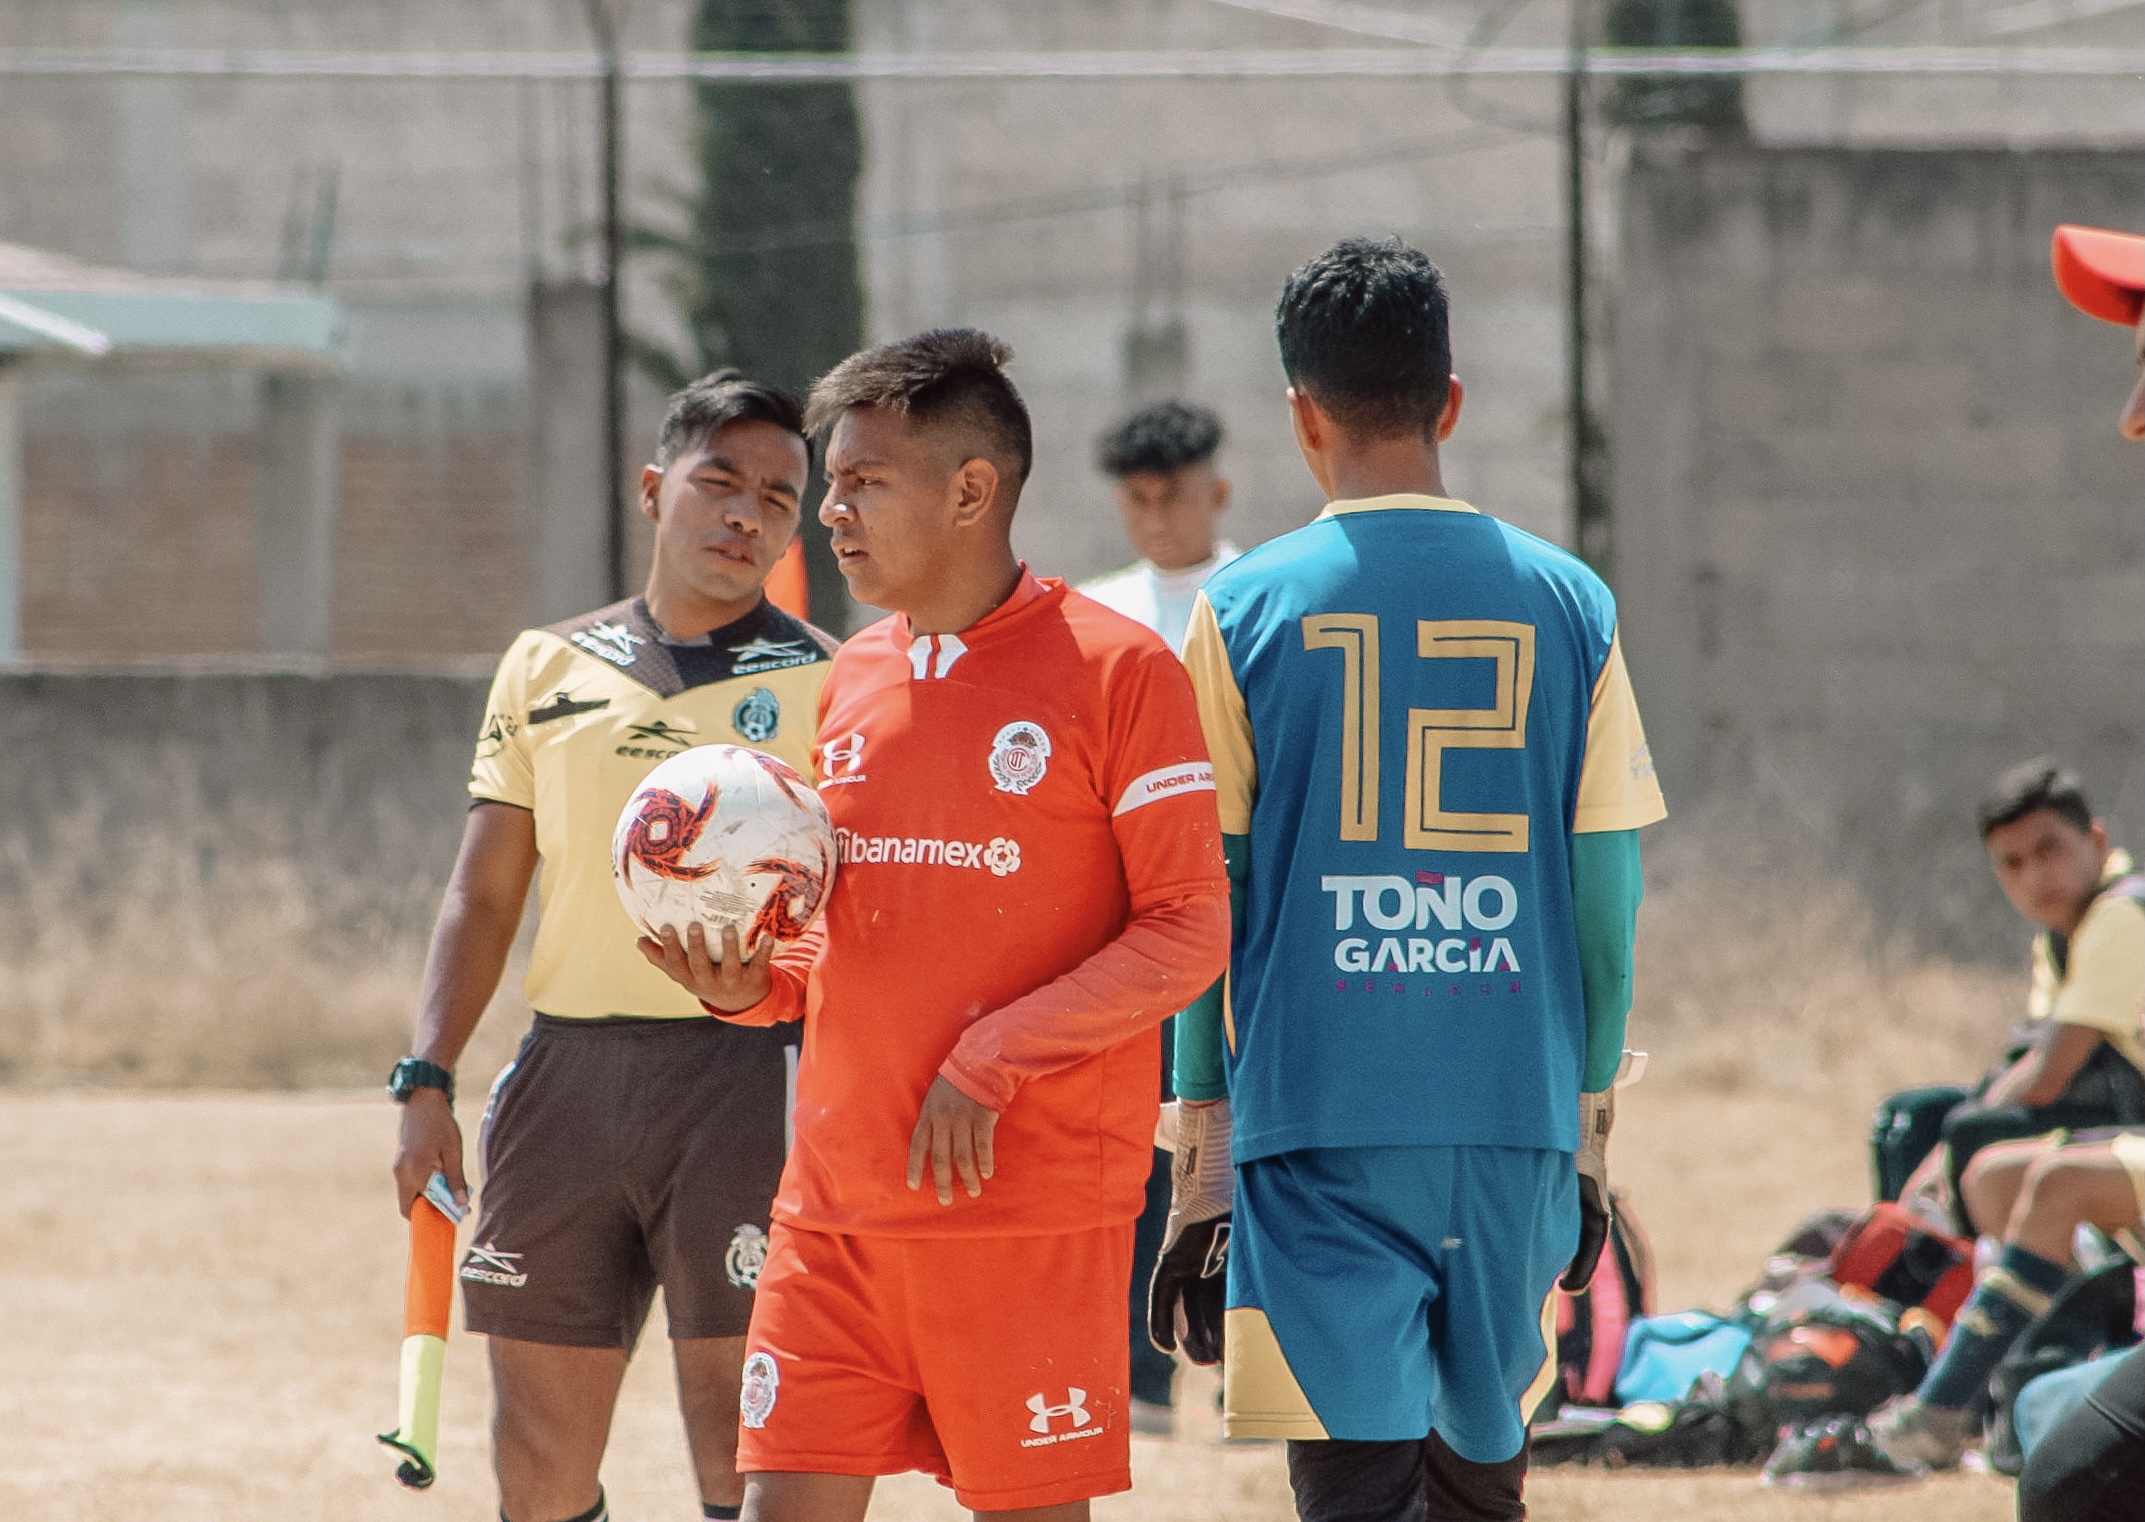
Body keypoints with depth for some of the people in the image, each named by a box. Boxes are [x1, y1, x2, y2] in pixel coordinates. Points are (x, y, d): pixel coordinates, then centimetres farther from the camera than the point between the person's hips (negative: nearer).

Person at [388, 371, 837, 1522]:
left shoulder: (820, 683, 2)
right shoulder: (546, 667, 13)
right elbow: (485, 894, 15)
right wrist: (427, 1081, 5)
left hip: (741, 1071, -4)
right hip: (569, 1071, 4)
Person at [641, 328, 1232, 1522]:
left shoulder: (1117, 671, -6)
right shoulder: (853, 684, 14)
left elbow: (1190, 934, -9)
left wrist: (996, 1061, -17)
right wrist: (752, 985, 2)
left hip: (1032, 1207, -6)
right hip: (839, 1201, 6)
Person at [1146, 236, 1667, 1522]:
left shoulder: (1246, 609, 0)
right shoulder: (1567, 606, 6)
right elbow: (1608, 896, 8)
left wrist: (1200, 1164, 5)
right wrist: (1591, 1131, 17)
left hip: (1319, 1126, -3)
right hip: (1518, 1126, 3)